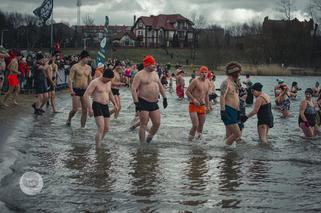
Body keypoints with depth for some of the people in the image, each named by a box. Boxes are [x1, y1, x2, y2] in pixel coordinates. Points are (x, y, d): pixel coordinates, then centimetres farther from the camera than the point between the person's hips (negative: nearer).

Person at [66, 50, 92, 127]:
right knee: (75, 109, -8)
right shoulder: (75, 67, -7)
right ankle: (69, 119, 21)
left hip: (85, 91, 5)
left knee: (85, 110, 2)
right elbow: (70, 79, -10)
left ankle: (82, 127, 10)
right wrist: (71, 90, -20)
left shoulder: (89, 68, 9)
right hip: (76, 90, -5)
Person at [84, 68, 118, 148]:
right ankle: (98, 148, -14)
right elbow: (86, 95, -15)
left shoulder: (109, 82, 10)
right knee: (101, 128, -18)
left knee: (106, 129, 10)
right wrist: (89, 108, -21)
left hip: (105, 107, 8)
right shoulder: (95, 82, -13)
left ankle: (98, 143, 29)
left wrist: (114, 103, 15)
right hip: (97, 106, -8)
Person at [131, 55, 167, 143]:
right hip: (144, 103, -7)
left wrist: (164, 98, 18)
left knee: (157, 123, 5)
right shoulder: (140, 75, -9)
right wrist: (136, 102, -20)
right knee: (143, 125, -3)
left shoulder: (155, 74, 13)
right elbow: (133, 89, -14)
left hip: (154, 103, 7)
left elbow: (160, 86, 23)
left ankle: (149, 137, 28)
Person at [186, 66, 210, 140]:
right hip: (193, 106, -6)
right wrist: (194, 99, -23)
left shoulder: (207, 82, 11)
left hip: (202, 106, 7)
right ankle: (190, 138, 3)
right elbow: (187, 91, -12)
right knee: (195, 125, -14)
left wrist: (207, 105, 22)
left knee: (201, 125, 10)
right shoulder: (195, 81, -11)